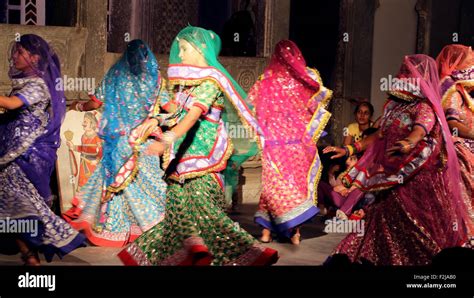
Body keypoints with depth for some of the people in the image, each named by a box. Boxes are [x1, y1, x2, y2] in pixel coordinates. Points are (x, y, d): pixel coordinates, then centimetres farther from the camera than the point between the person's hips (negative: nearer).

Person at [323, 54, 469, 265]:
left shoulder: (425, 108, -8)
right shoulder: (395, 105, 13)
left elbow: (421, 129, -30)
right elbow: (380, 135, 18)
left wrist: (409, 143, -53)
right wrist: (348, 150, 13)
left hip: (417, 179, -6)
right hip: (392, 177, 7)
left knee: (420, 226, -3)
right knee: (386, 220, 4)